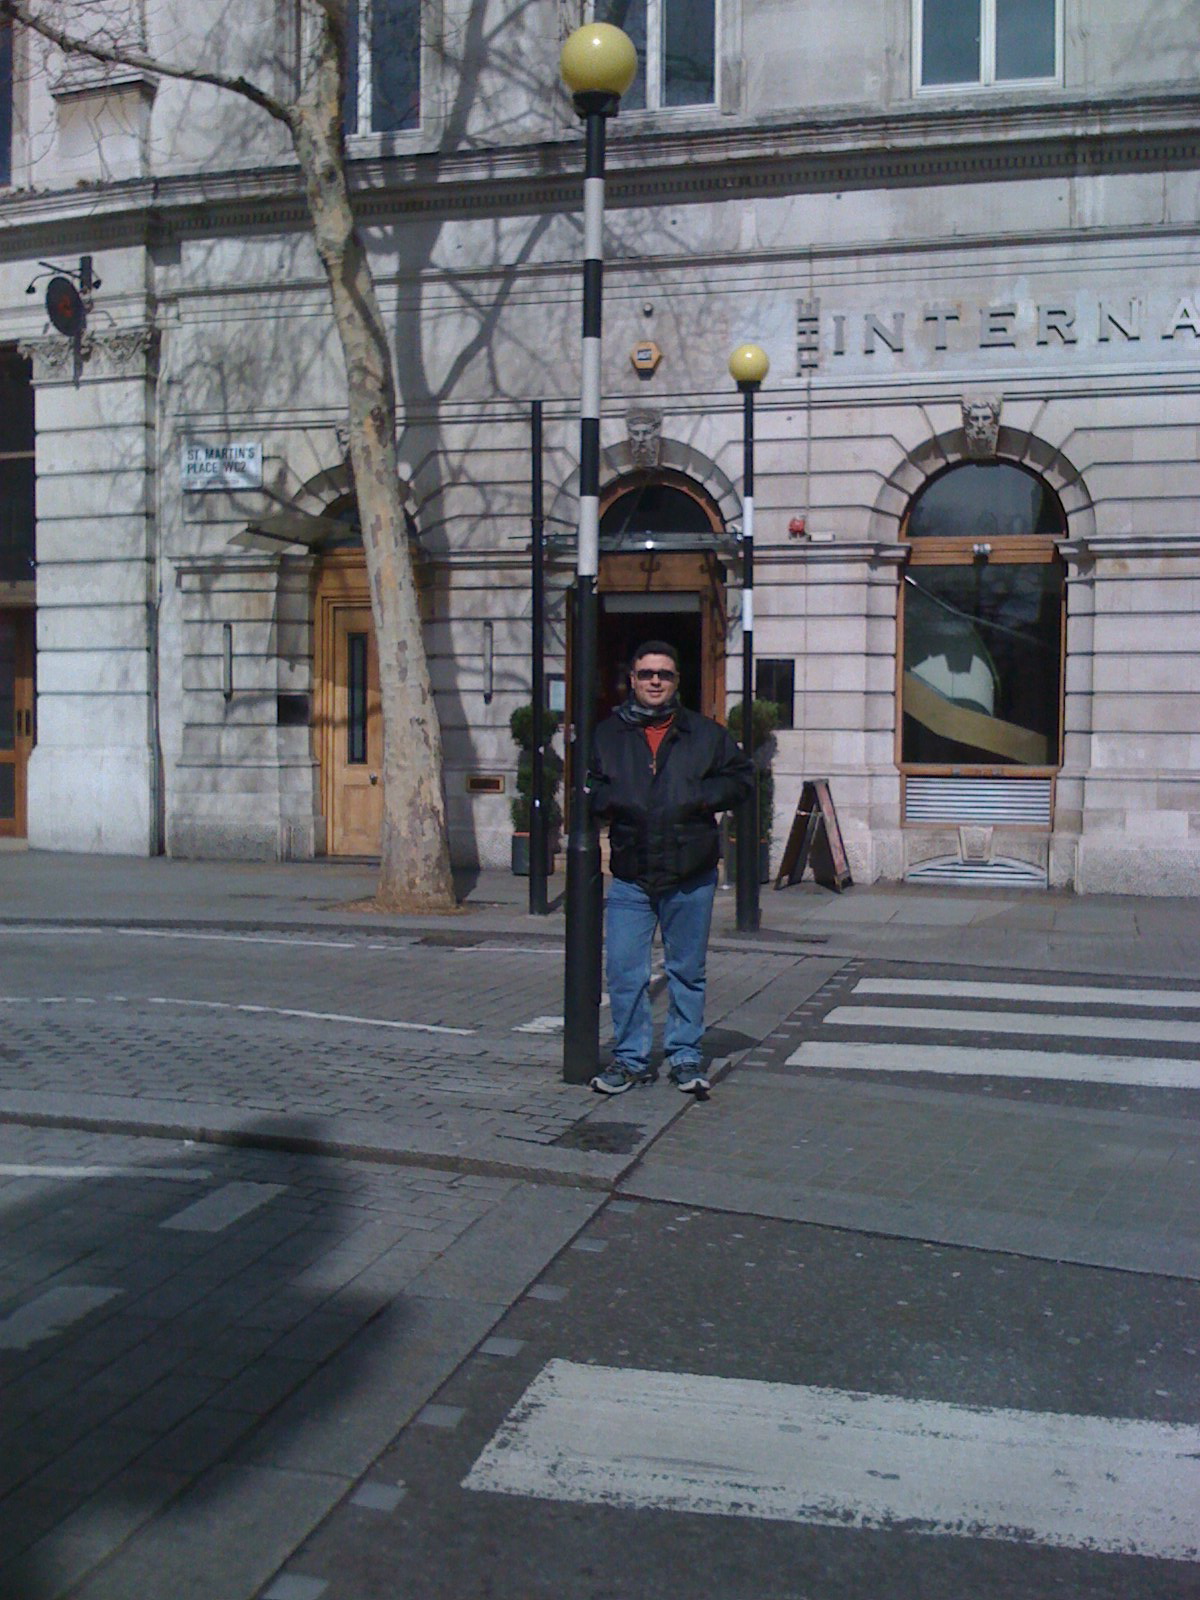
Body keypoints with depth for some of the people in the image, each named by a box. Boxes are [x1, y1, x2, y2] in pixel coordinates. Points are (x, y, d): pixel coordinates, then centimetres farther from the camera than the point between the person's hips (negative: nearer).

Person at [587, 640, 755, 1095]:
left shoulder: (706, 734, 7)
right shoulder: (608, 735, 8)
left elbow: (742, 779, 10)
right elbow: (588, 789, 13)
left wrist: (707, 796, -7)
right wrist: (609, 800, -9)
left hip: (691, 877, 0)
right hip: (629, 875, 0)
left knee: (687, 971, 9)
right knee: (624, 971, -1)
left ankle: (685, 1057, 22)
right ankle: (630, 1058, 13)